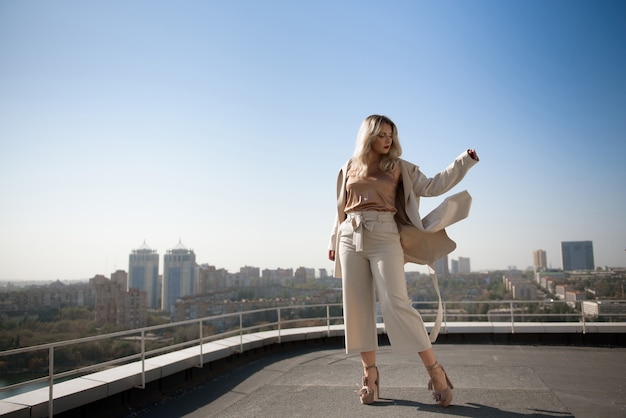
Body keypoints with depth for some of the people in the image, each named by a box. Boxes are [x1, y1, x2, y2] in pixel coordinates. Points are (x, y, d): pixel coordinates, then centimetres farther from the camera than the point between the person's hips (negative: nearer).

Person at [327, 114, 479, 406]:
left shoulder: (399, 168, 10)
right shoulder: (349, 168, 14)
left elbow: (432, 186, 3)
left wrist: (465, 161, -3)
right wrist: (334, 242, 18)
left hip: (384, 238, -3)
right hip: (351, 240, 3)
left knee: (396, 304, -12)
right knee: (357, 307, 1)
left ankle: (435, 371, -3)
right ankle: (370, 375, 11)